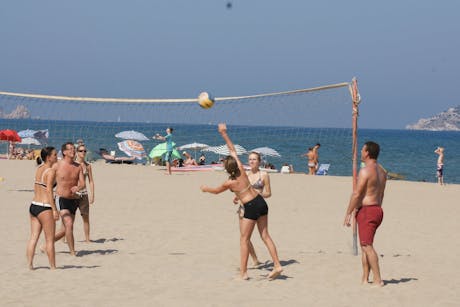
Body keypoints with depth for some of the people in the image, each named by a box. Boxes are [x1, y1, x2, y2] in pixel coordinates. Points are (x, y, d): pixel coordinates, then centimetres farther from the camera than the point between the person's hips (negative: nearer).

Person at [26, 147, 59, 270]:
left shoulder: (39, 168, 11)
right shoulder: (50, 171, -13)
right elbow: (49, 190, -18)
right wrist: (54, 210, -17)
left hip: (33, 205, 8)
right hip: (44, 207, -8)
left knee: (33, 237, 9)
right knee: (50, 239, 1)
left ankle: (30, 264, 7)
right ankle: (53, 267, 6)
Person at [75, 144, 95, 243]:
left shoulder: (88, 165, 6)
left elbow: (91, 181, 9)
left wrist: (92, 195, 3)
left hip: (83, 194, 3)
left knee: (86, 217, 4)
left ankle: (87, 238, 11)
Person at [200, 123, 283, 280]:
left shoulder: (229, 183, -10)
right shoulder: (241, 170, 1)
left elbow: (216, 191, 12)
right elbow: (232, 150, 12)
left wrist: (205, 188, 31)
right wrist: (224, 134, 14)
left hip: (251, 207, -6)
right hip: (261, 202, 6)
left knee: (244, 239, 3)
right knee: (265, 235, 11)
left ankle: (243, 272, 4)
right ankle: (277, 265, 6)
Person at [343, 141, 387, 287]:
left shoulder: (365, 171, -15)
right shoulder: (382, 171, 13)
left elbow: (357, 194, -16)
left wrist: (348, 213, -12)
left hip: (366, 210, -9)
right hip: (378, 210, 9)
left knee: (367, 246, -10)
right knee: (365, 246, 15)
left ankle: (378, 280, -14)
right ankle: (365, 279, 17)